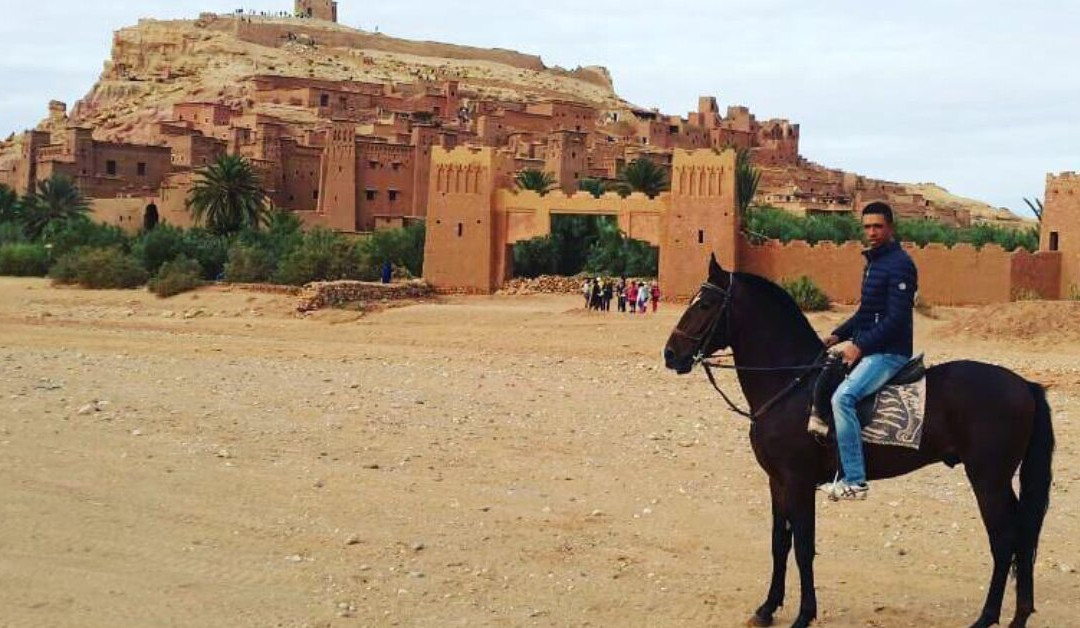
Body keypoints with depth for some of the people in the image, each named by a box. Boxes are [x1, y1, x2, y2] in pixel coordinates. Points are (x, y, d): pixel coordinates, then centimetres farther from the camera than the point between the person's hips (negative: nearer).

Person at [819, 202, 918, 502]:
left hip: (889, 353, -11)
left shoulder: (899, 264, -14)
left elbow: (896, 318, -21)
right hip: (868, 349, 11)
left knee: (843, 397, -29)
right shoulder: (873, 261, 17)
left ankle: (855, 481, -28)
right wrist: (837, 336, 10)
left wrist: (860, 346, -22)